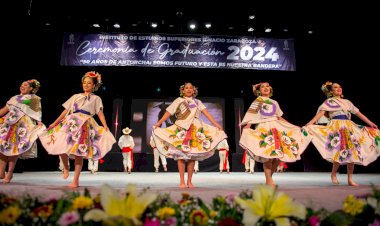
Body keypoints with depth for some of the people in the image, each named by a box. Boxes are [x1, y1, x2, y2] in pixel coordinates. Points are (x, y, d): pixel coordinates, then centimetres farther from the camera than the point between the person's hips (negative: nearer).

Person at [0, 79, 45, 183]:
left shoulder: (34, 98, 9)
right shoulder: (15, 98, 23)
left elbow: (37, 112, -1)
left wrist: (39, 122, -15)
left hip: (23, 124, -5)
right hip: (9, 122, 5)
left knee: (14, 147, -7)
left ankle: (10, 173, -1)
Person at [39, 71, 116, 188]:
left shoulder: (96, 98, 13)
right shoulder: (75, 96, 19)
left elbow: (100, 113, -1)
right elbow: (65, 111, 17)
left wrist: (106, 128, -16)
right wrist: (54, 123, 12)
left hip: (85, 125, -2)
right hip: (71, 123, 2)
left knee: (78, 153, -3)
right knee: (61, 147, -12)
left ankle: (75, 181, 7)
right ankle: (66, 168, 19)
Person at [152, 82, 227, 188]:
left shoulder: (197, 102, 15)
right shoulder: (178, 100, 10)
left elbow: (206, 113, 4)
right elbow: (168, 113, 2)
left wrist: (216, 124, -7)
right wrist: (158, 123, -8)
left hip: (196, 130, 2)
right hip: (181, 130, -2)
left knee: (193, 156, 2)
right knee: (181, 155, -5)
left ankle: (189, 181, 12)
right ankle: (182, 181, 4)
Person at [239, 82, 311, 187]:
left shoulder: (274, 102, 22)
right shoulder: (258, 101, 6)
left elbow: (280, 118, 25)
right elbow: (251, 116, -6)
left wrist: (293, 126, 24)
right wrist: (246, 129, -21)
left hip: (277, 128, 6)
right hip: (264, 128, -5)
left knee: (280, 155, -2)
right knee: (268, 155, -14)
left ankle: (269, 176, 13)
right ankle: (268, 180, -4)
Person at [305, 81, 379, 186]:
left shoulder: (347, 102, 20)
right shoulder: (329, 101, 4)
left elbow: (358, 113, 21)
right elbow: (320, 113, -9)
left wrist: (370, 123, 16)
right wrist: (309, 124, -22)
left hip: (349, 128, 5)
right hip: (336, 128, -5)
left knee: (352, 152, -1)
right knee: (339, 152, -13)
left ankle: (350, 179, 8)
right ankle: (333, 174, 9)